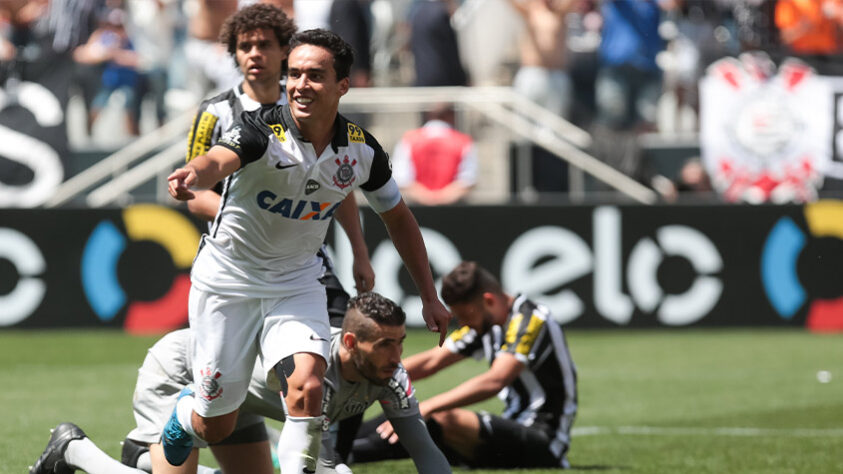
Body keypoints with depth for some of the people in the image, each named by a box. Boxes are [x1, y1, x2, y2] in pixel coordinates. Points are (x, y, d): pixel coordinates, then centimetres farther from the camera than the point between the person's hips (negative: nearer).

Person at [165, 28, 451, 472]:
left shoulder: (361, 149, -9)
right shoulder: (262, 131, -23)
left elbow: (397, 217, 8)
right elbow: (217, 159, -46)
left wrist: (429, 297, 9)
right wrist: (193, 174, -71)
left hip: (296, 282, 3)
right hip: (228, 280, -3)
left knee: (307, 389, -25)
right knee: (214, 427, 6)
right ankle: (184, 412, 43)